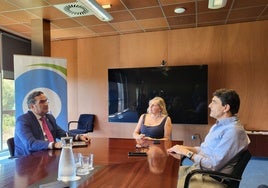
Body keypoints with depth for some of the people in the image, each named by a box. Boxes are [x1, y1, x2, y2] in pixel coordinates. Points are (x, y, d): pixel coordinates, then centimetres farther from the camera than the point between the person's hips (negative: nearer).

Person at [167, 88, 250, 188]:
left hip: (210, 178, -9)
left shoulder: (233, 131, -21)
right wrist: (185, 148, 3)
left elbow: (214, 165, -23)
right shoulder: (219, 125, 11)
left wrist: (187, 152, -14)